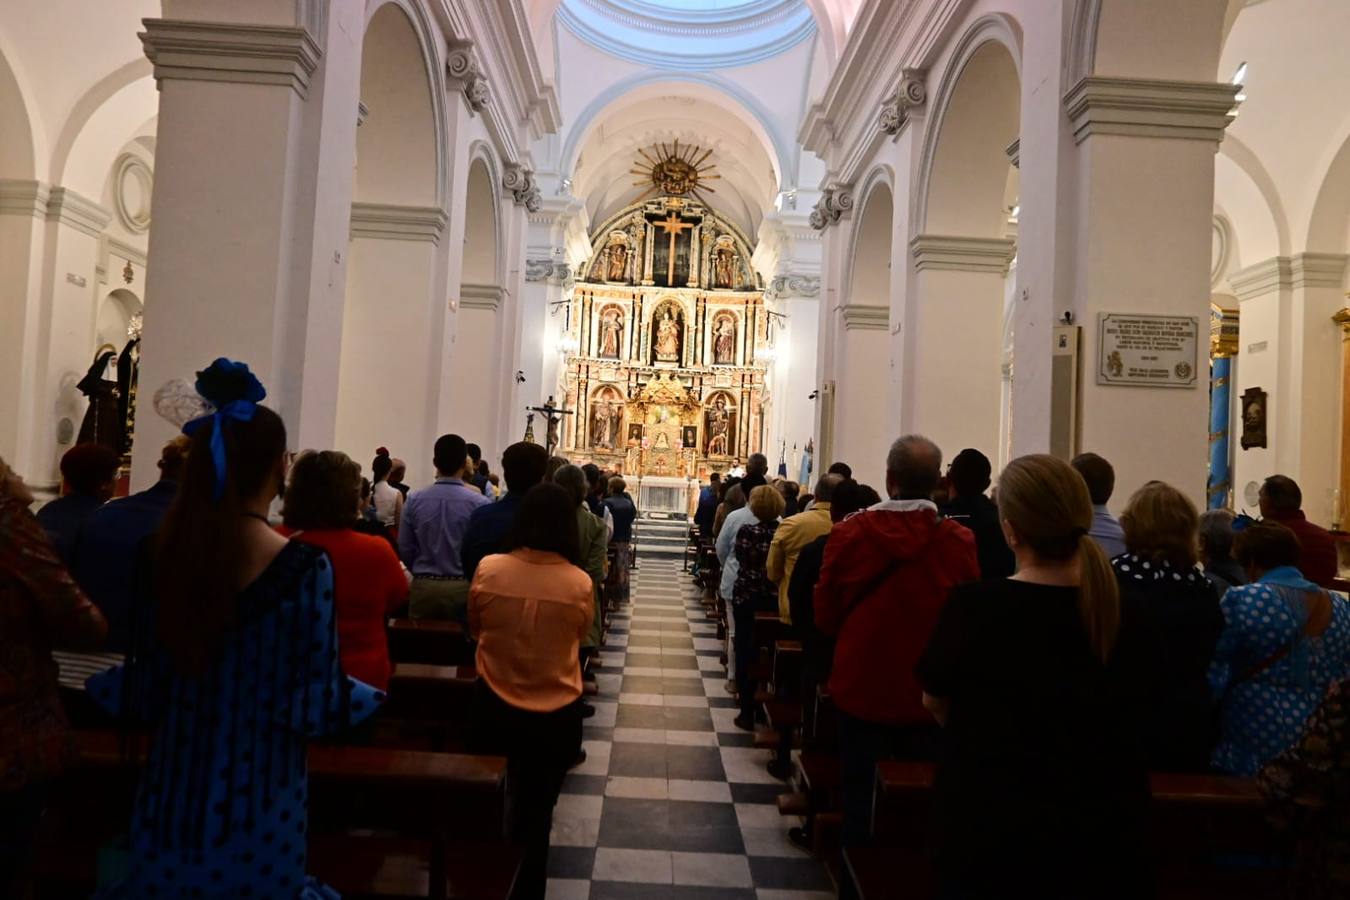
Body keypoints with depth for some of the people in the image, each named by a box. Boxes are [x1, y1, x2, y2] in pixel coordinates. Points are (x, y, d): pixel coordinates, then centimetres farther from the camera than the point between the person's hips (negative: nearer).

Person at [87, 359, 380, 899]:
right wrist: (364, 695, 6)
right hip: (257, 793, -4)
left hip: (173, 783, 4)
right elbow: (318, 697, -14)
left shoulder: (164, 551, -7)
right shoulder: (305, 565, -19)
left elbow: (141, 684, 0)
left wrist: (98, 680, 21)